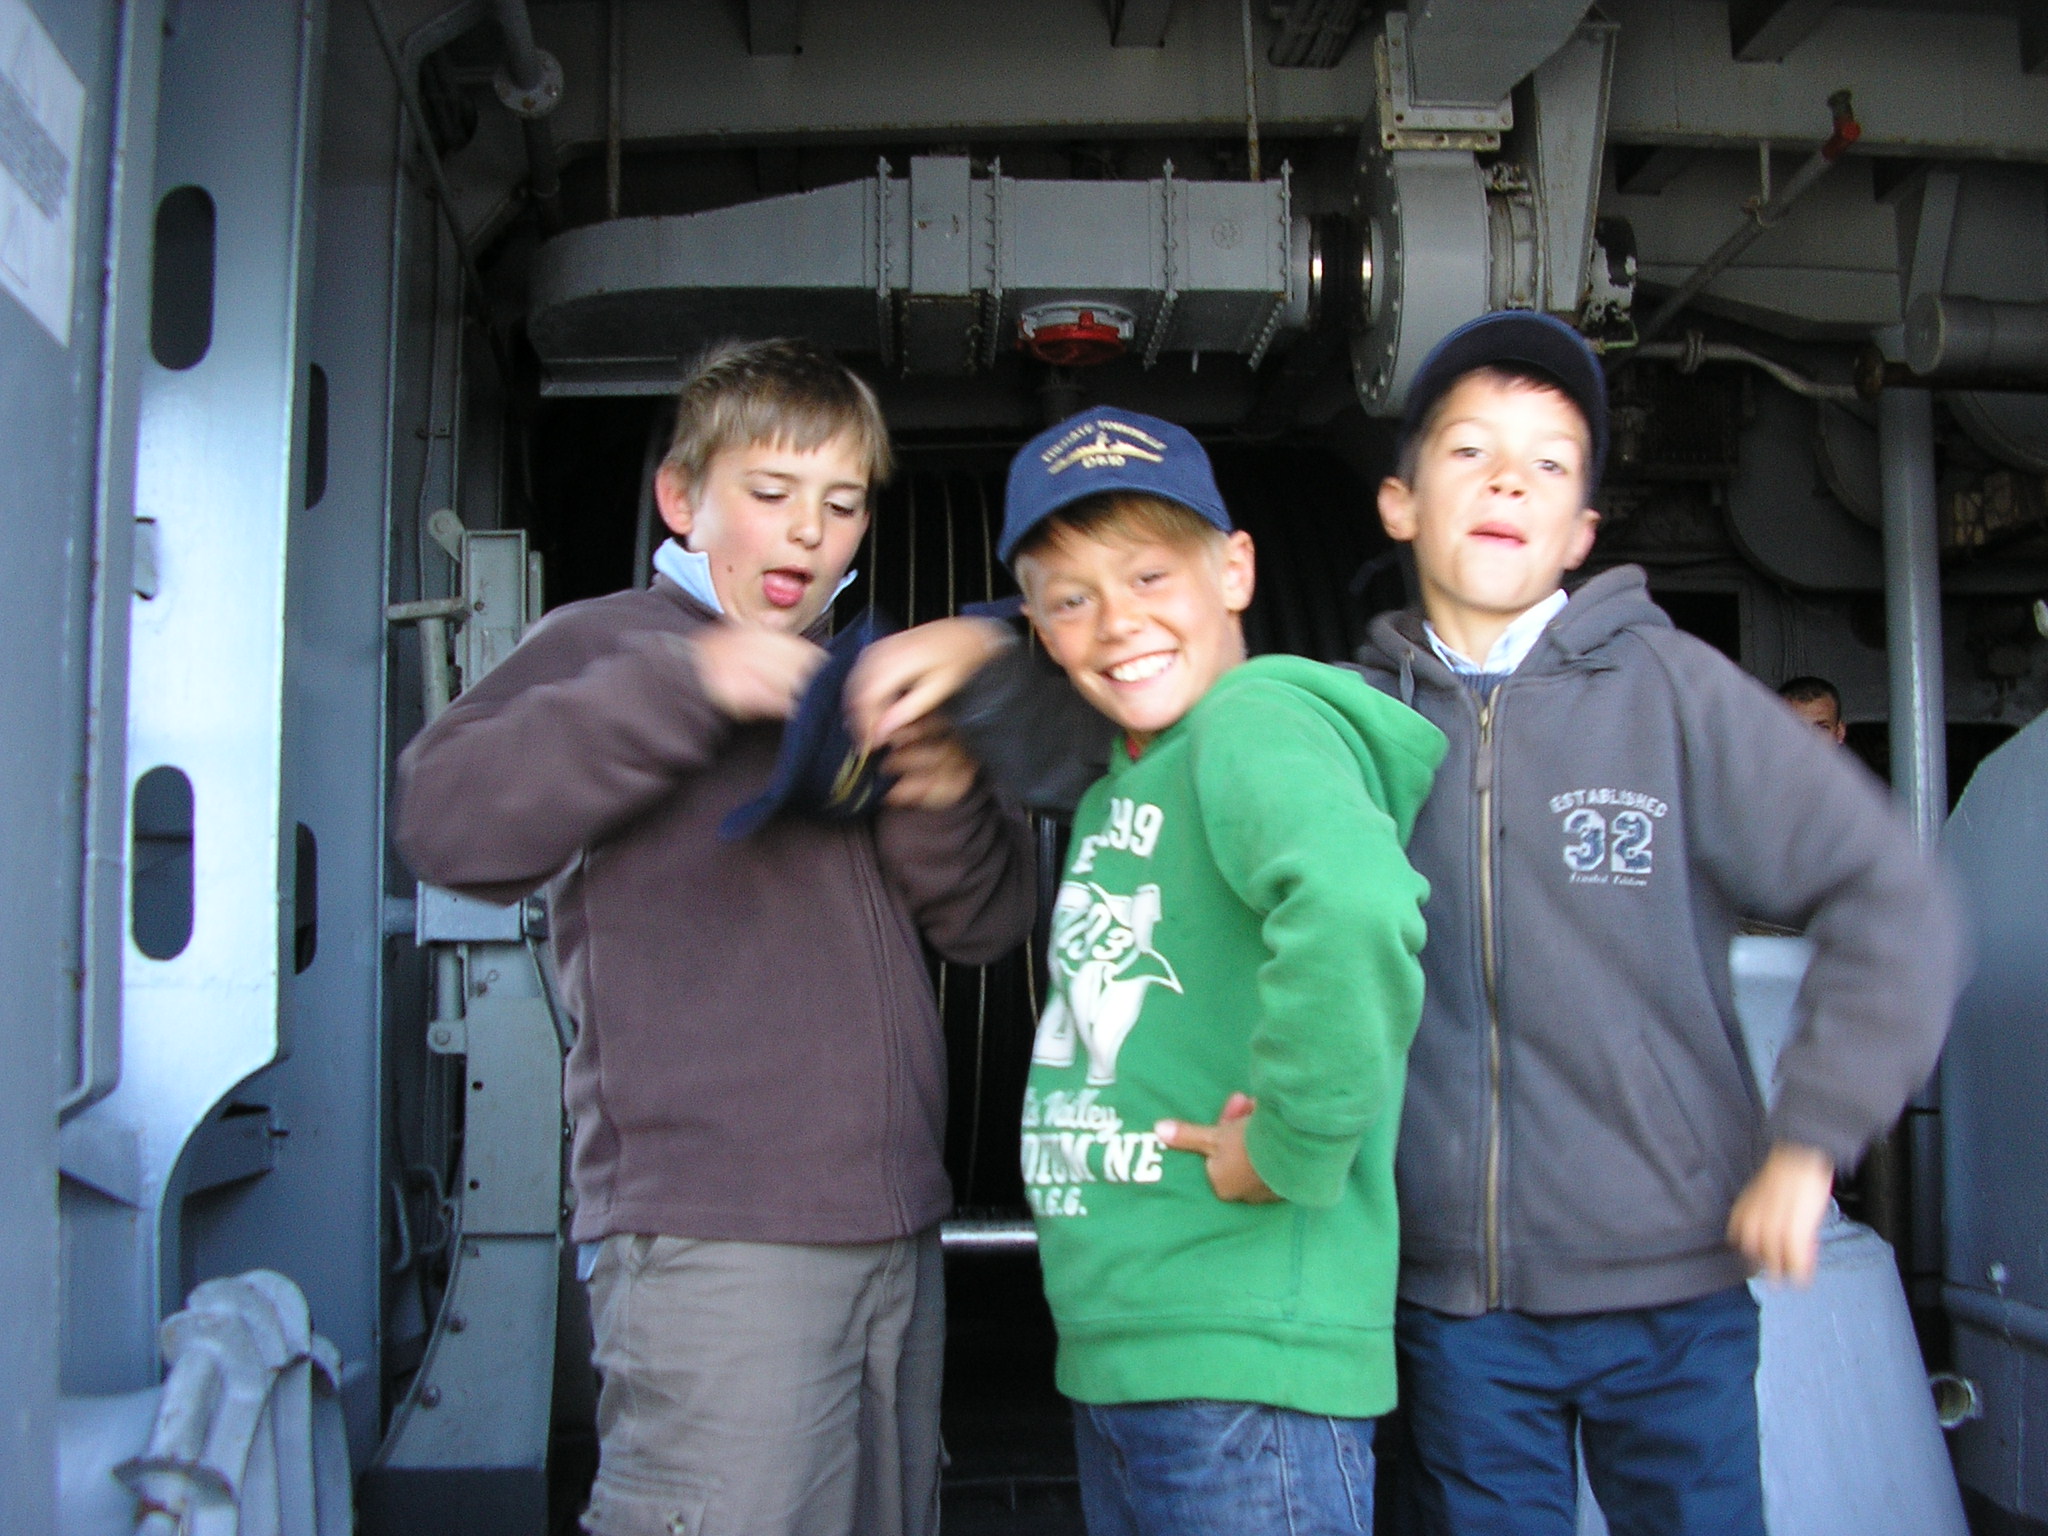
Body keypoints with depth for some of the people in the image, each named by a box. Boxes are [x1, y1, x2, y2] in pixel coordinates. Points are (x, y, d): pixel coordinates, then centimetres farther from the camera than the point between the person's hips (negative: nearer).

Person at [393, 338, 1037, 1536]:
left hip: (893, 1223, 7)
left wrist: (947, 807, -5)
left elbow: (987, 924, 17)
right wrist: (681, 683, -19)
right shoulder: (610, 645, 3)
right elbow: (449, 822, -15)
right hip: (712, 1238, -6)